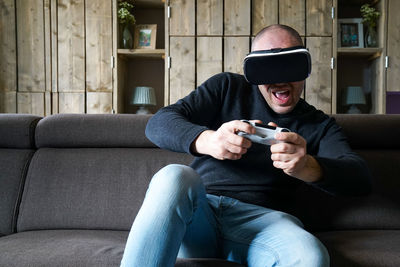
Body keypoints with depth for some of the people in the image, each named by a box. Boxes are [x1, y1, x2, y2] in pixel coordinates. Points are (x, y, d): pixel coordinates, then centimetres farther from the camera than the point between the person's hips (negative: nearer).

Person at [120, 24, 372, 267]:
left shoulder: (320, 125, 14)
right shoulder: (227, 87, 13)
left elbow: (360, 178, -3)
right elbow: (158, 123, 2)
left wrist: (308, 168, -27)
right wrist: (207, 141, -23)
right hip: (196, 213, 1)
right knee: (174, 177, -33)